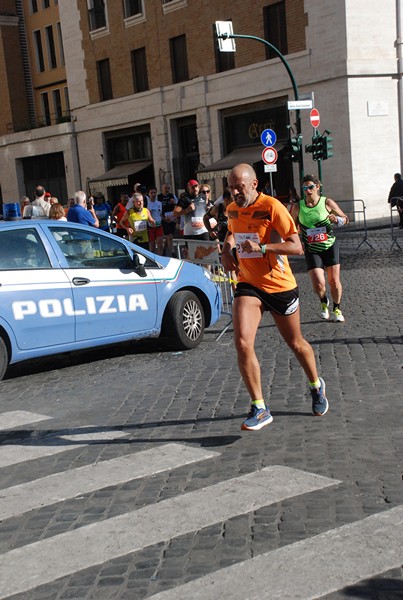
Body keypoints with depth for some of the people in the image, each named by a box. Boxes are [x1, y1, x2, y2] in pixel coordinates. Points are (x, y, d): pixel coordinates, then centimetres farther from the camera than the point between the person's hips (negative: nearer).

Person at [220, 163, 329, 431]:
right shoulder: (233, 210, 2)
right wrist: (227, 249, 7)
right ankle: (260, 408, -8)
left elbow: (297, 247, -21)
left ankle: (316, 386, 45)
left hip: (280, 286, -4)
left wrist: (261, 247, -30)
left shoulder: (272, 207, -17)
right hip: (249, 285, 4)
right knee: (242, 342, -18)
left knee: (296, 343, 14)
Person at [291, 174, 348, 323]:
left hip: (330, 246, 0)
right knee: (318, 284, -11)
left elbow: (345, 218, 4)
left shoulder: (327, 202, -6)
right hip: (311, 250, 0)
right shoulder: (298, 207, -4)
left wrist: (337, 220, -17)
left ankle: (337, 309, 23)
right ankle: (324, 302, 23)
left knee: (334, 281, -2)